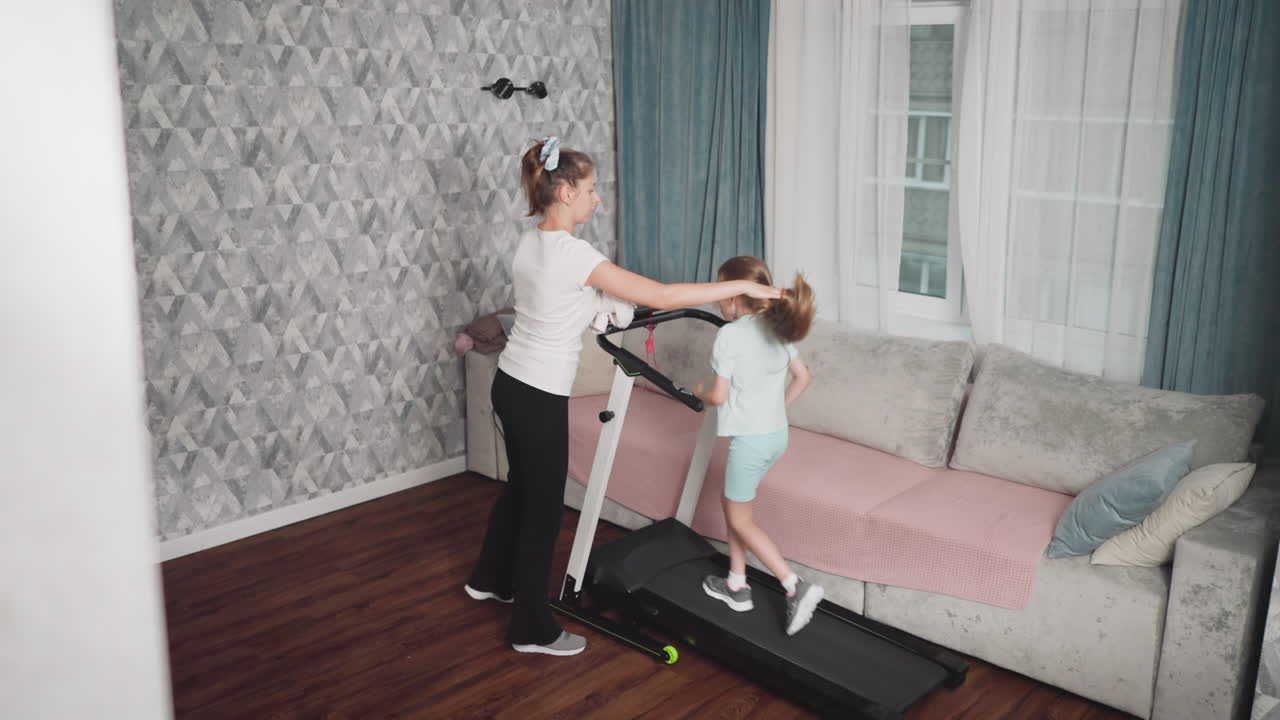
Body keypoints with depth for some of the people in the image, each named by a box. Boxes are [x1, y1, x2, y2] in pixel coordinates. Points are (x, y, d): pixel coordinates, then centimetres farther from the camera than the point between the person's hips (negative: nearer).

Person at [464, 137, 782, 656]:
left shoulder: (529, 243, 3)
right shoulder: (573, 253, -24)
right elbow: (661, 297, -25)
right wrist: (743, 286, -19)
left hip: (510, 384, 9)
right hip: (540, 398, -9)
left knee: (520, 486, 27)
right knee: (543, 506, 5)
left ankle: (490, 579, 47)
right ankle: (532, 629, 19)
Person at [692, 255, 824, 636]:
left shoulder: (729, 334, -16)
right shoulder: (778, 329, 7)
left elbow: (719, 395, -15)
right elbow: (803, 377, 12)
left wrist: (699, 392, 6)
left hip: (750, 437, -8)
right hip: (777, 433, 8)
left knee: (740, 521, 5)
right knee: (732, 505, 22)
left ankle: (796, 587, -3)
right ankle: (736, 585, 28)